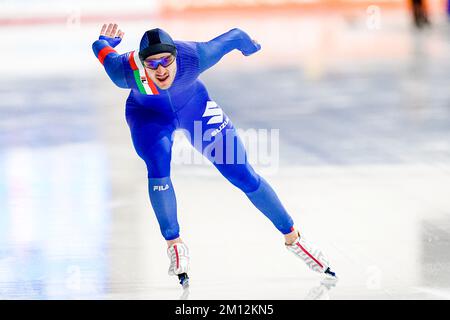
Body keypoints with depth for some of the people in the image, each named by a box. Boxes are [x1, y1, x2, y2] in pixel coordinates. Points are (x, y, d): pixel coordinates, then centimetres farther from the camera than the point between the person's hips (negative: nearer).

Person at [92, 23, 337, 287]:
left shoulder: (194, 56, -39)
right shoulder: (127, 71, -37)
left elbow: (233, 37, -20)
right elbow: (102, 51, -15)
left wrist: (249, 45, 1)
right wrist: (106, 42, 7)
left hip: (193, 107, 1)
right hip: (148, 114, 0)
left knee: (242, 174, -2)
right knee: (158, 167, -28)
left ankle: (293, 238, 14)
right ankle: (175, 244, -7)